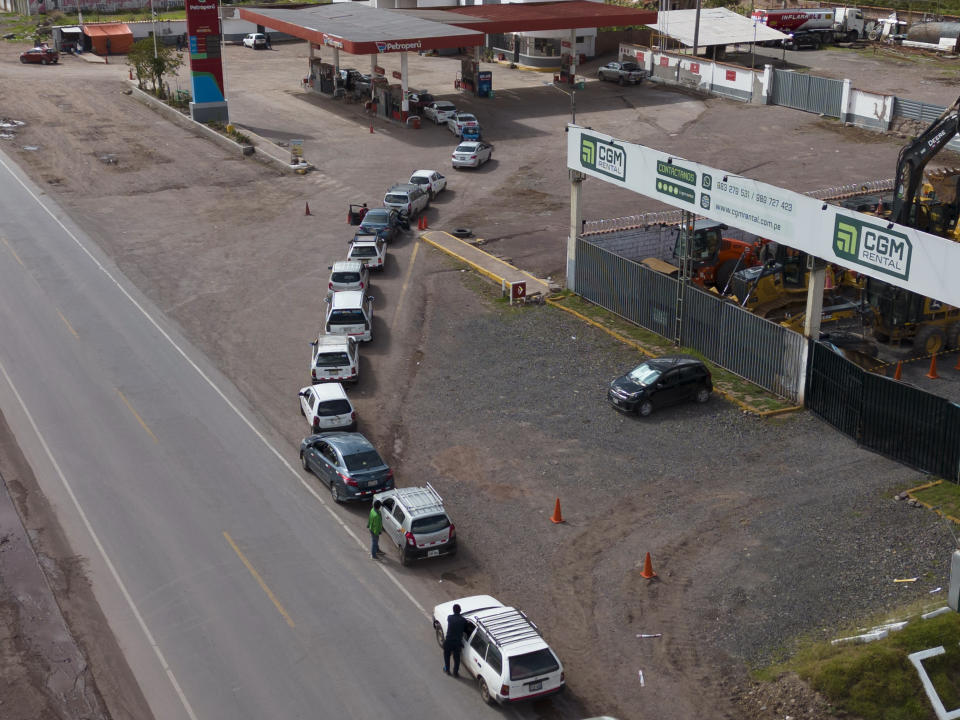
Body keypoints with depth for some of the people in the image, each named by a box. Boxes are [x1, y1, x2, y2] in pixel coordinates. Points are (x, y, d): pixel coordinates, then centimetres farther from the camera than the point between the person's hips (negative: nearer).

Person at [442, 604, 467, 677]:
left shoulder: (449, 617, -9)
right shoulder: (463, 620, -9)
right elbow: (465, 630, 3)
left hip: (448, 641, 0)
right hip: (458, 642, 0)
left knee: (447, 656, 23)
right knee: (457, 658, 17)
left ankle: (447, 670, 36)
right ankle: (455, 673, 25)